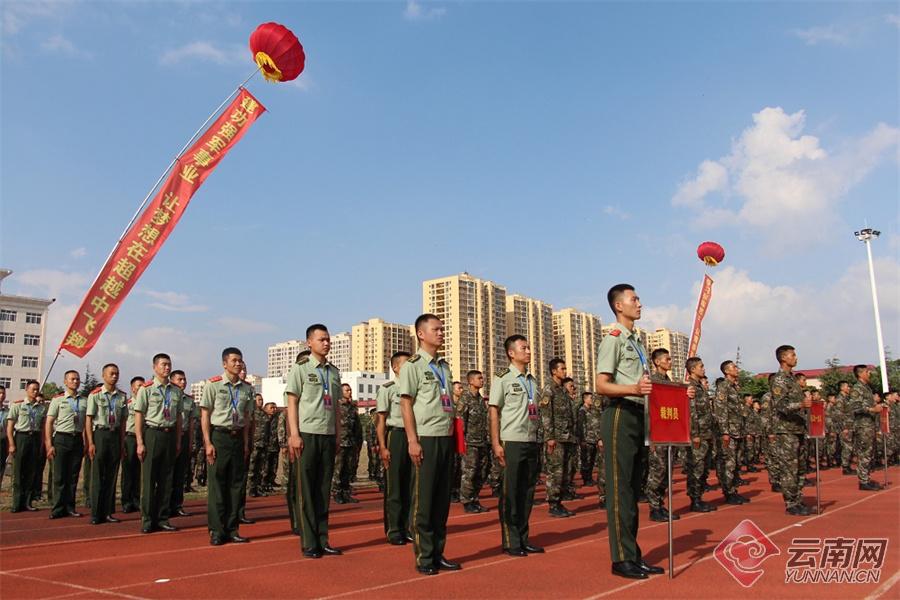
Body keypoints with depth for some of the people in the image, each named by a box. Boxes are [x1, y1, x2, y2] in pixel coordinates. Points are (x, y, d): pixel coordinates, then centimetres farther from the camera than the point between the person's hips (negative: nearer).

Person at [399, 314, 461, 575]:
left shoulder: (444, 366, 16)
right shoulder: (413, 365, -4)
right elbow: (406, 404, -9)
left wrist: (455, 436, 14)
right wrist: (412, 441, -15)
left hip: (447, 438, 7)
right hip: (426, 439, -7)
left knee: (443, 498, 10)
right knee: (424, 499, -2)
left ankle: (438, 554, 20)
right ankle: (423, 558, 8)